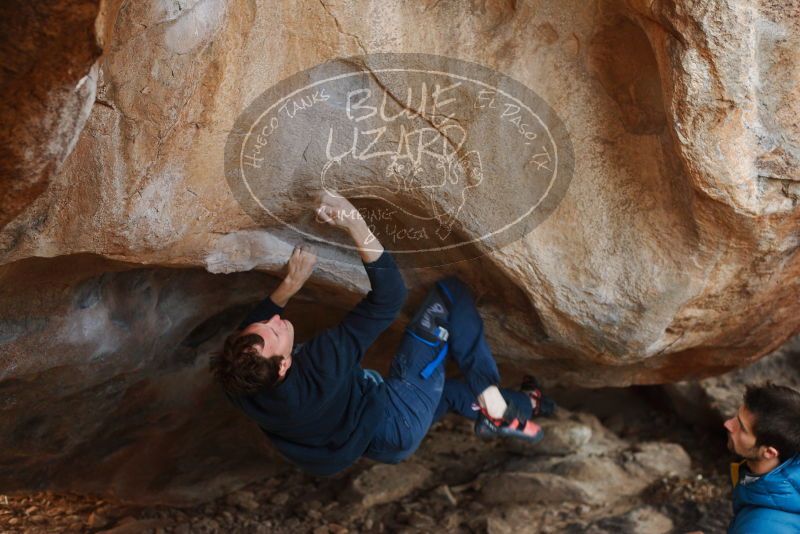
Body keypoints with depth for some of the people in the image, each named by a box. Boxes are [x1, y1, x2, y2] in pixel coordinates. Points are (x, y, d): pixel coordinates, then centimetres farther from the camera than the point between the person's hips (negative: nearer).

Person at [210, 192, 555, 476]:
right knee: (449, 293, -8)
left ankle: (518, 404, 37)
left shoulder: (241, 384, -21)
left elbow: (250, 325, 3)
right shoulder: (318, 367, -41)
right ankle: (494, 406, 0)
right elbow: (389, 296, -37)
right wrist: (355, 223, -40)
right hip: (398, 428, -7)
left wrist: (290, 284, -10)